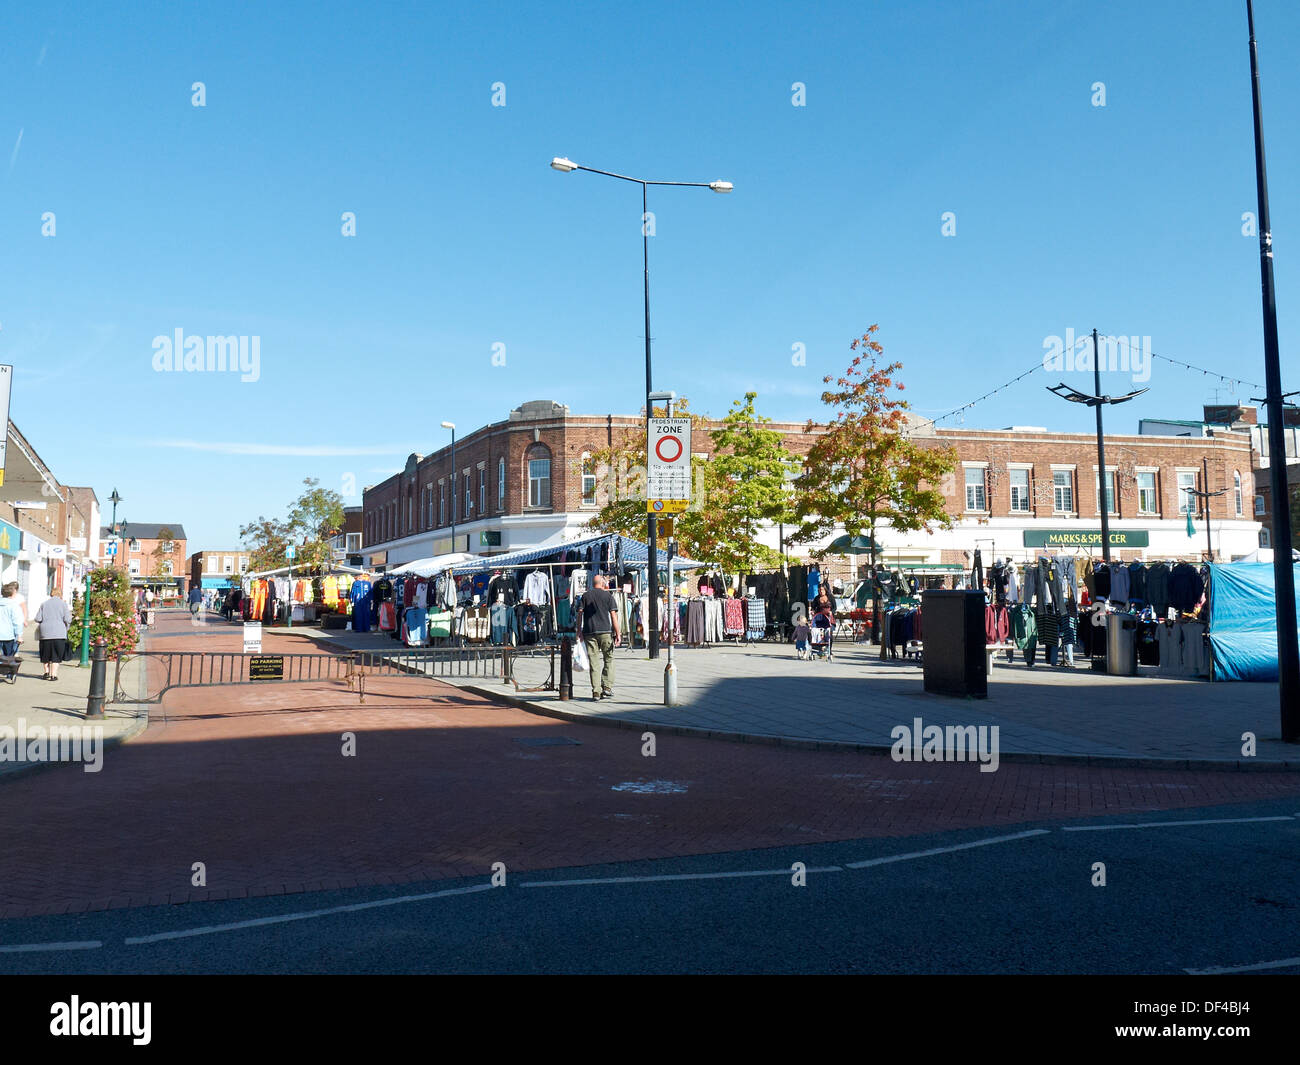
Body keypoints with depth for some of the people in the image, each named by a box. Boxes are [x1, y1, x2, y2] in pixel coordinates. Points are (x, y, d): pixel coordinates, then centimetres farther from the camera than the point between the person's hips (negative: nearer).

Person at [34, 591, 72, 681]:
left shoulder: (44, 604, 8)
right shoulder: (63, 604, 1)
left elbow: (37, 619, 3)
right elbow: (67, 620, -6)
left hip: (45, 633, 2)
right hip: (59, 633, -2)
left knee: (45, 655, 16)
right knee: (56, 656, 2)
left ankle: (47, 672, 19)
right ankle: (53, 675, -1)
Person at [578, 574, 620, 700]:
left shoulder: (585, 596, 9)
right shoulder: (608, 596, 3)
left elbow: (580, 615, 5)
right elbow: (613, 615, -2)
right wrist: (617, 633, -1)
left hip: (589, 632, 2)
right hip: (605, 631, -2)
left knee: (593, 663, 3)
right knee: (608, 659, 11)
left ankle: (596, 692, 0)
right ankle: (607, 688, 4)